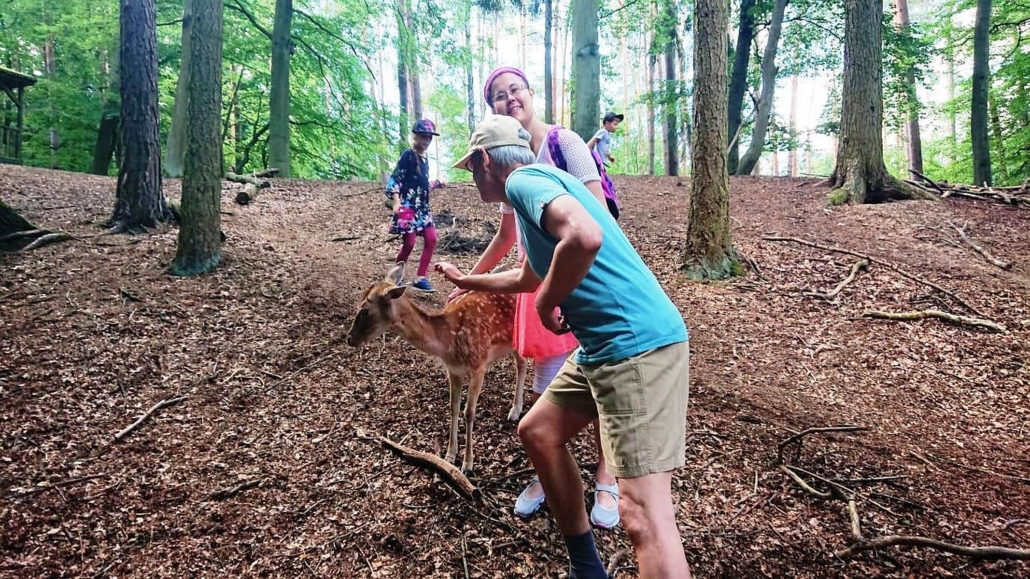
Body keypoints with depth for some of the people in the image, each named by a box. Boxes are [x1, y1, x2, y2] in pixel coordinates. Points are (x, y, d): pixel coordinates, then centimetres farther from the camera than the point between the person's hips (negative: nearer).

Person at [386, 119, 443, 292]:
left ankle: (421, 278, 6)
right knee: (409, 243, -7)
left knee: (431, 239, 1)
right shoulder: (407, 156, -8)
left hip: (422, 206, 8)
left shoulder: (424, 158, 14)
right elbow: (394, 179, -14)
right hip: (407, 205, -8)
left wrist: (436, 184, 17)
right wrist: (396, 202, -23)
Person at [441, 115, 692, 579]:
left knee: (643, 514, -13)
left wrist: (547, 302, -13)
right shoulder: (536, 185, 23)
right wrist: (467, 281, 57)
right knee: (537, 432, 20)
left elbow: (585, 237, -31)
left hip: (637, 344, -11)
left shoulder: (523, 180, -7)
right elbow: (528, 278, 41)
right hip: (605, 346, 11)